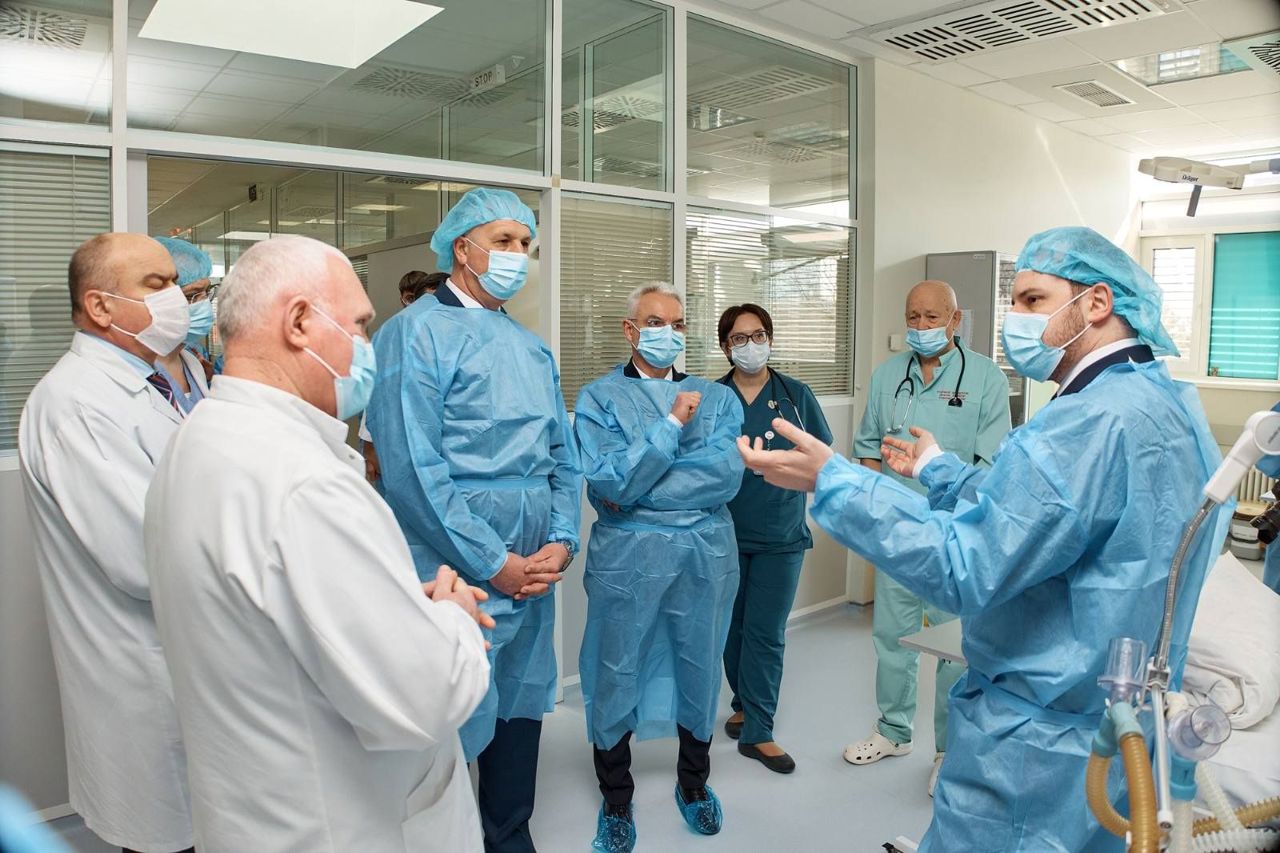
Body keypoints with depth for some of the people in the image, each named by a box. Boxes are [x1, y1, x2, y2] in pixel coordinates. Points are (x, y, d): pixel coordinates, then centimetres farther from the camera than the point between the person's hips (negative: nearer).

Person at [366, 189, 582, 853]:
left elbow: (563, 457, 14)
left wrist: (561, 540, -2)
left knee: (521, 711, 19)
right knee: (451, 730, 5)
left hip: (532, 573, 7)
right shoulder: (416, 332, -9)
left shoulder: (533, 348, 14)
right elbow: (412, 469, -17)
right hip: (453, 575, -7)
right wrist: (494, 565, -16)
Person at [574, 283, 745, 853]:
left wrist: (636, 489, -15)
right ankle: (616, 800, 33)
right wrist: (672, 425, -18)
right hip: (626, 556, -2)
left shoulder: (718, 399, 5)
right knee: (616, 675, 9)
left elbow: (728, 475, -11)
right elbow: (607, 484, -16)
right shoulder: (599, 398, -2)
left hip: (705, 555, 3)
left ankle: (694, 784, 42)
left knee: (699, 671, 16)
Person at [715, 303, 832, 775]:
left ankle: (757, 732, 13)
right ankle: (746, 704, 36)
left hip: (780, 534, -1)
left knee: (765, 633, 0)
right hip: (725, 532, 1)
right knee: (732, 627, 14)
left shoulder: (795, 395, 1)